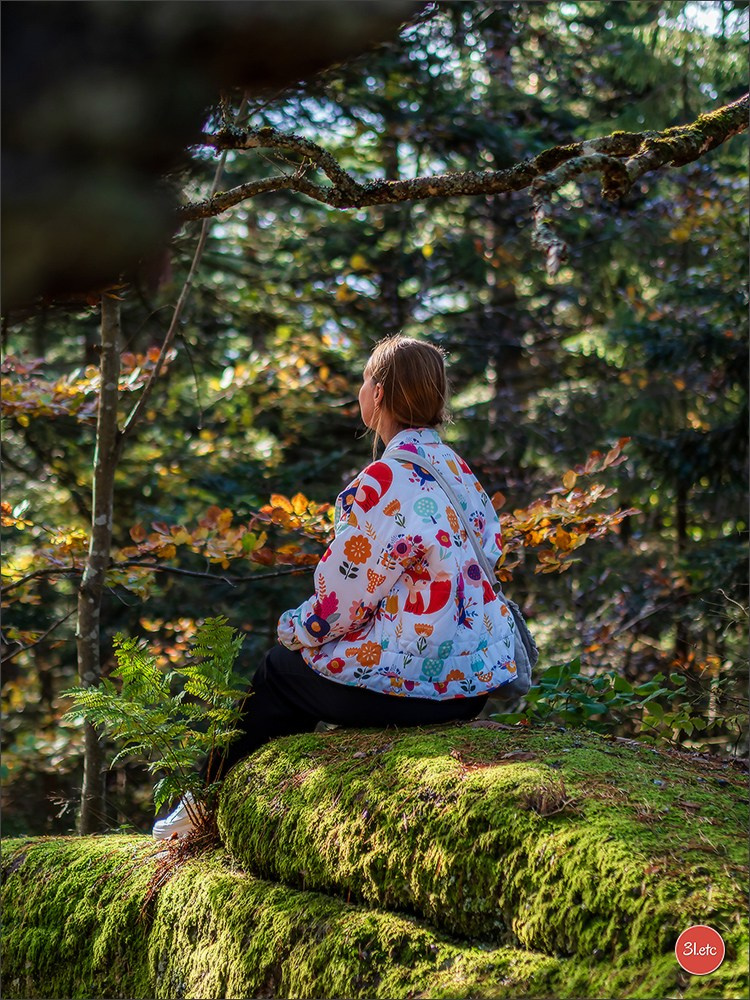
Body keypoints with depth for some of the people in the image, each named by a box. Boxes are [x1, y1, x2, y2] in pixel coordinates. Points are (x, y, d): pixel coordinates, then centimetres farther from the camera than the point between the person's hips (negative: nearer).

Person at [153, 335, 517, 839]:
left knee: (279, 670, 18)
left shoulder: (386, 480, -20)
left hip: (412, 681, -8)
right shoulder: (456, 468, 6)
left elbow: (347, 589, -16)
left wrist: (299, 628, 6)